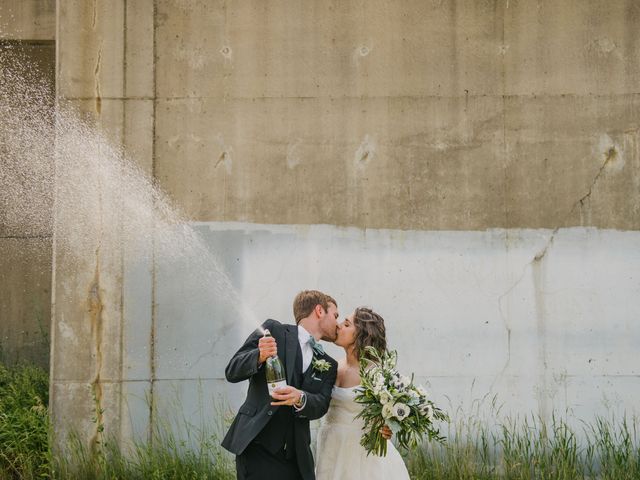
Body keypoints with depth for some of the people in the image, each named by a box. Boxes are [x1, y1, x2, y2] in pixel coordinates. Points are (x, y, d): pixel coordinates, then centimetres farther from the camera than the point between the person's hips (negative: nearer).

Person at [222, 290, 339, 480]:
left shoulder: (328, 365, 17)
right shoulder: (273, 331, 4)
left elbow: (320, 406, 0)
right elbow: (232, 372, -2)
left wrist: (300, 398, -22)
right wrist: (260, 356, -22)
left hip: (296, 456, 5)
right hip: (257, 447, -4)